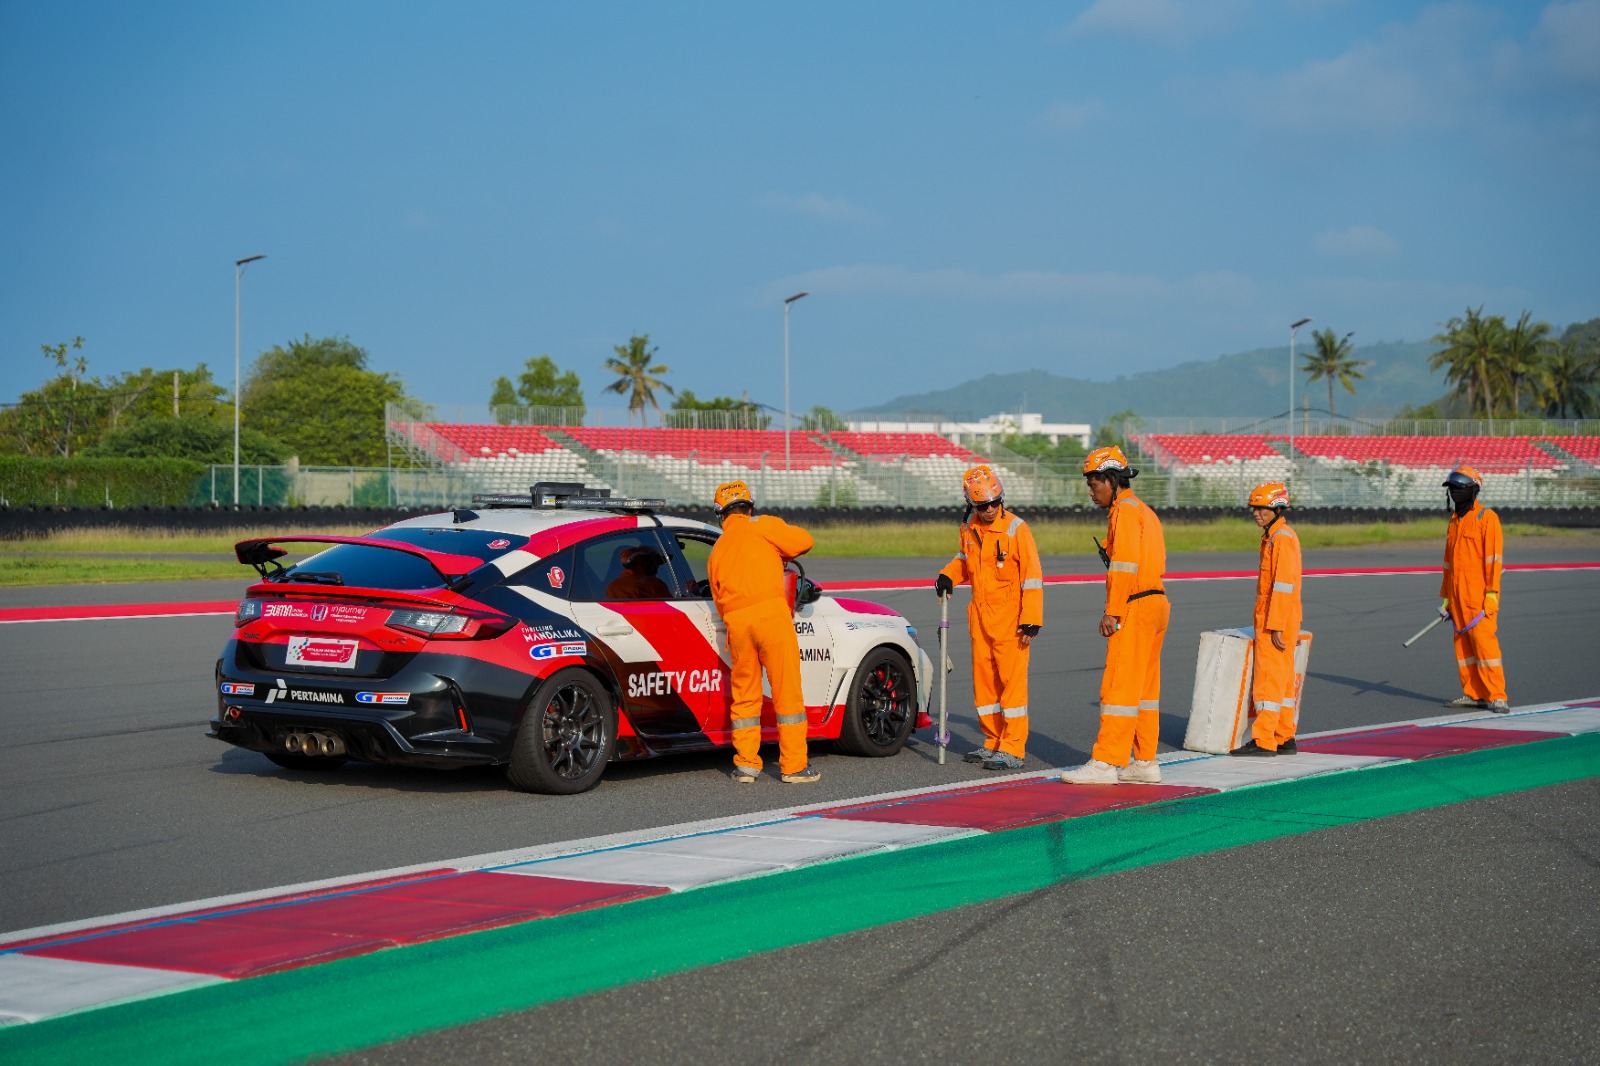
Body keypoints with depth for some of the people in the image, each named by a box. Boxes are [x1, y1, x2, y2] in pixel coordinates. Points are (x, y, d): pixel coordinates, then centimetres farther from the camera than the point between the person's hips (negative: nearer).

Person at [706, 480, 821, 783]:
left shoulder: (717, 550, 23)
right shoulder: (761, 526, 9)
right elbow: (803, 541, 4)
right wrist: (781, 554, 22)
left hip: (736, 621, 5)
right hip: (771, 610, -5)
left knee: (744, 695, 14)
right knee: (787, 691, 0)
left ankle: (746, 766, 15)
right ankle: (793, 766, 2)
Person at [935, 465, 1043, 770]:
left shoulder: (1016, 529, -13)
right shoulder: (969, 528, 6)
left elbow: (1032, 576, -13)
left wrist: (1031, 620, -17)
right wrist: (948, 575, 6)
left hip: (1010, 617, -7)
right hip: (980, 615, 7)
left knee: (1011, 679, -7)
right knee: (984, 680, 11)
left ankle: (1013, 749, -5)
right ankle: (993, 742, 21)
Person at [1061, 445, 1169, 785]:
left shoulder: (1124, 511, -10)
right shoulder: (1144, 510, 20)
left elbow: (1124, 565, -19)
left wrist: (1113, 612, -19)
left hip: (1135, 606, -10)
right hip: (1156, 602, 10)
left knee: (1119, 686, -9)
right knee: (1144, 687, 12)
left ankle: (1105, 763, -8)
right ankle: (1145, 763, 16)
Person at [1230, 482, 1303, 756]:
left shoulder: (1282, 538, -15)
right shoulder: (1274, 537, 16)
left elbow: (1283, 585, -21)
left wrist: (1276, 627, -23)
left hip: (1275, 621, -10)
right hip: (1274, 621, 10)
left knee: (1268, 679, -9)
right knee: (1283, 679, 12)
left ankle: (1263, 740, -8)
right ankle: (1285, 739, 16)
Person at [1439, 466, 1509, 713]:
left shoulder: (1486, 518, -6)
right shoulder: (1454, 521, 18)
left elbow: (1494, 558, -12)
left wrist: (1492, 593, -17)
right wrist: (1445, 596, 21)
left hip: (1479, 594, -8)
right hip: (1457, 595, 8)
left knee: (1484, 641, -12)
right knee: (1463, 644, 7)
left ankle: (1497, 697, -11)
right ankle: (1473, 693, 13)